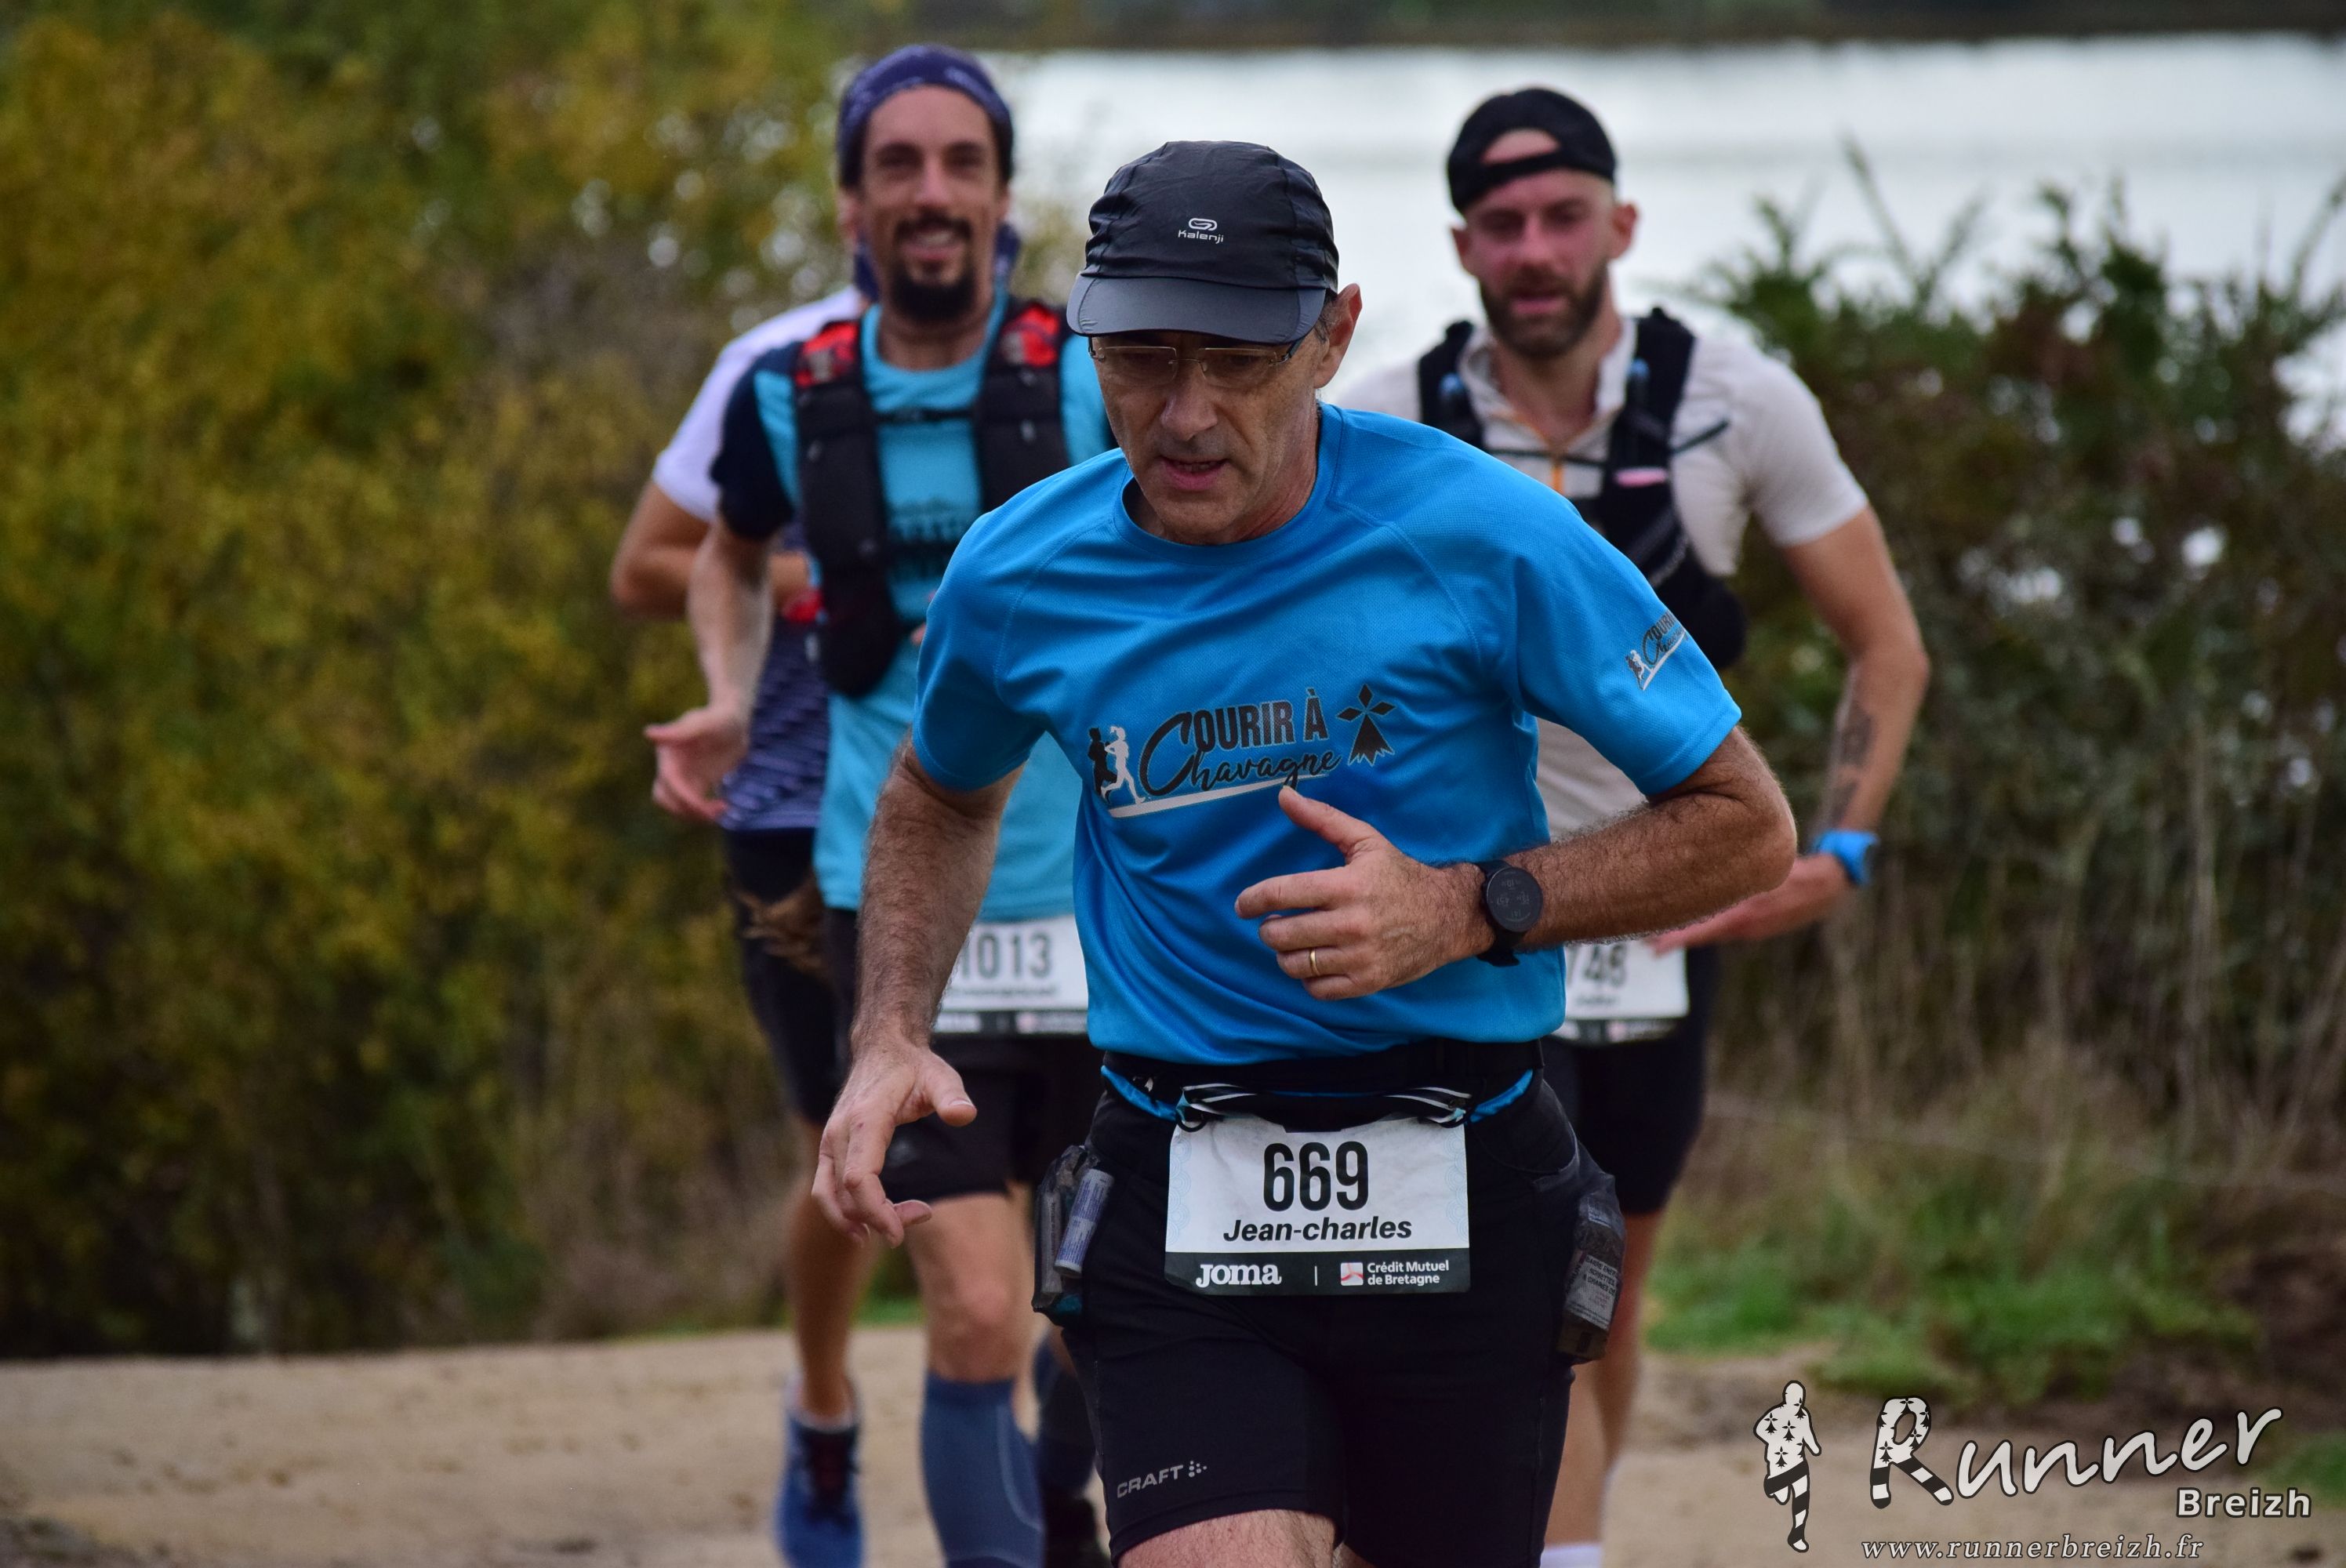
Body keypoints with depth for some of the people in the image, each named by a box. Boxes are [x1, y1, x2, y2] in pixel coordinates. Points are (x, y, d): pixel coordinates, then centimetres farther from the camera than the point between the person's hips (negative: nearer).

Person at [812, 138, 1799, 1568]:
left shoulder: (1480, 533, -10)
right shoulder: (1020, 576, 0)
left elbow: (1750, 825, -3)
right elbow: (943, 798, 24)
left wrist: (1468, 910, -16)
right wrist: (890, 1041, 7)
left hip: (1463, 1206, 0)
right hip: (1177, 1211, 1)